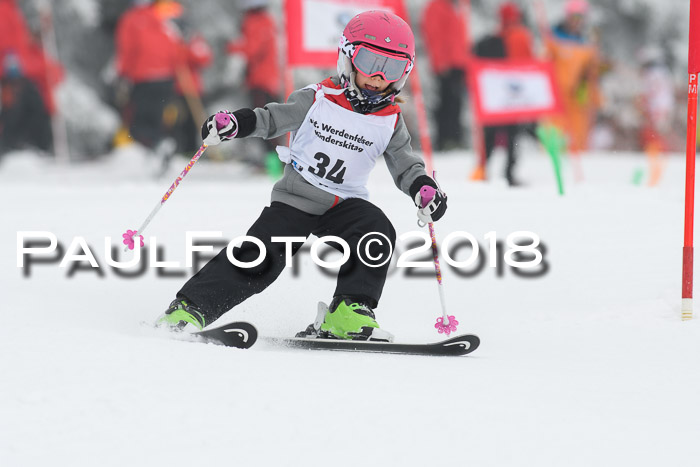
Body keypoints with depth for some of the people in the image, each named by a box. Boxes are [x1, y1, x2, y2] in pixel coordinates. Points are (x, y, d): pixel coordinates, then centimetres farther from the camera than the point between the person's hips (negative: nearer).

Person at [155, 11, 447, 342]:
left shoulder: (390, 121, 3)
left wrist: (423, 188, -14)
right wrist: (235, 123, -17)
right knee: (257, 258, -16)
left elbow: (405, 164, 7)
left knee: (378, 233, -26)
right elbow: (273, 119, 0)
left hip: (344, 205, 2)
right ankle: (189, 308, -6)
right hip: (295, 197, -2)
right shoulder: (318, 99, -4)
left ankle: (347, 314, -24)